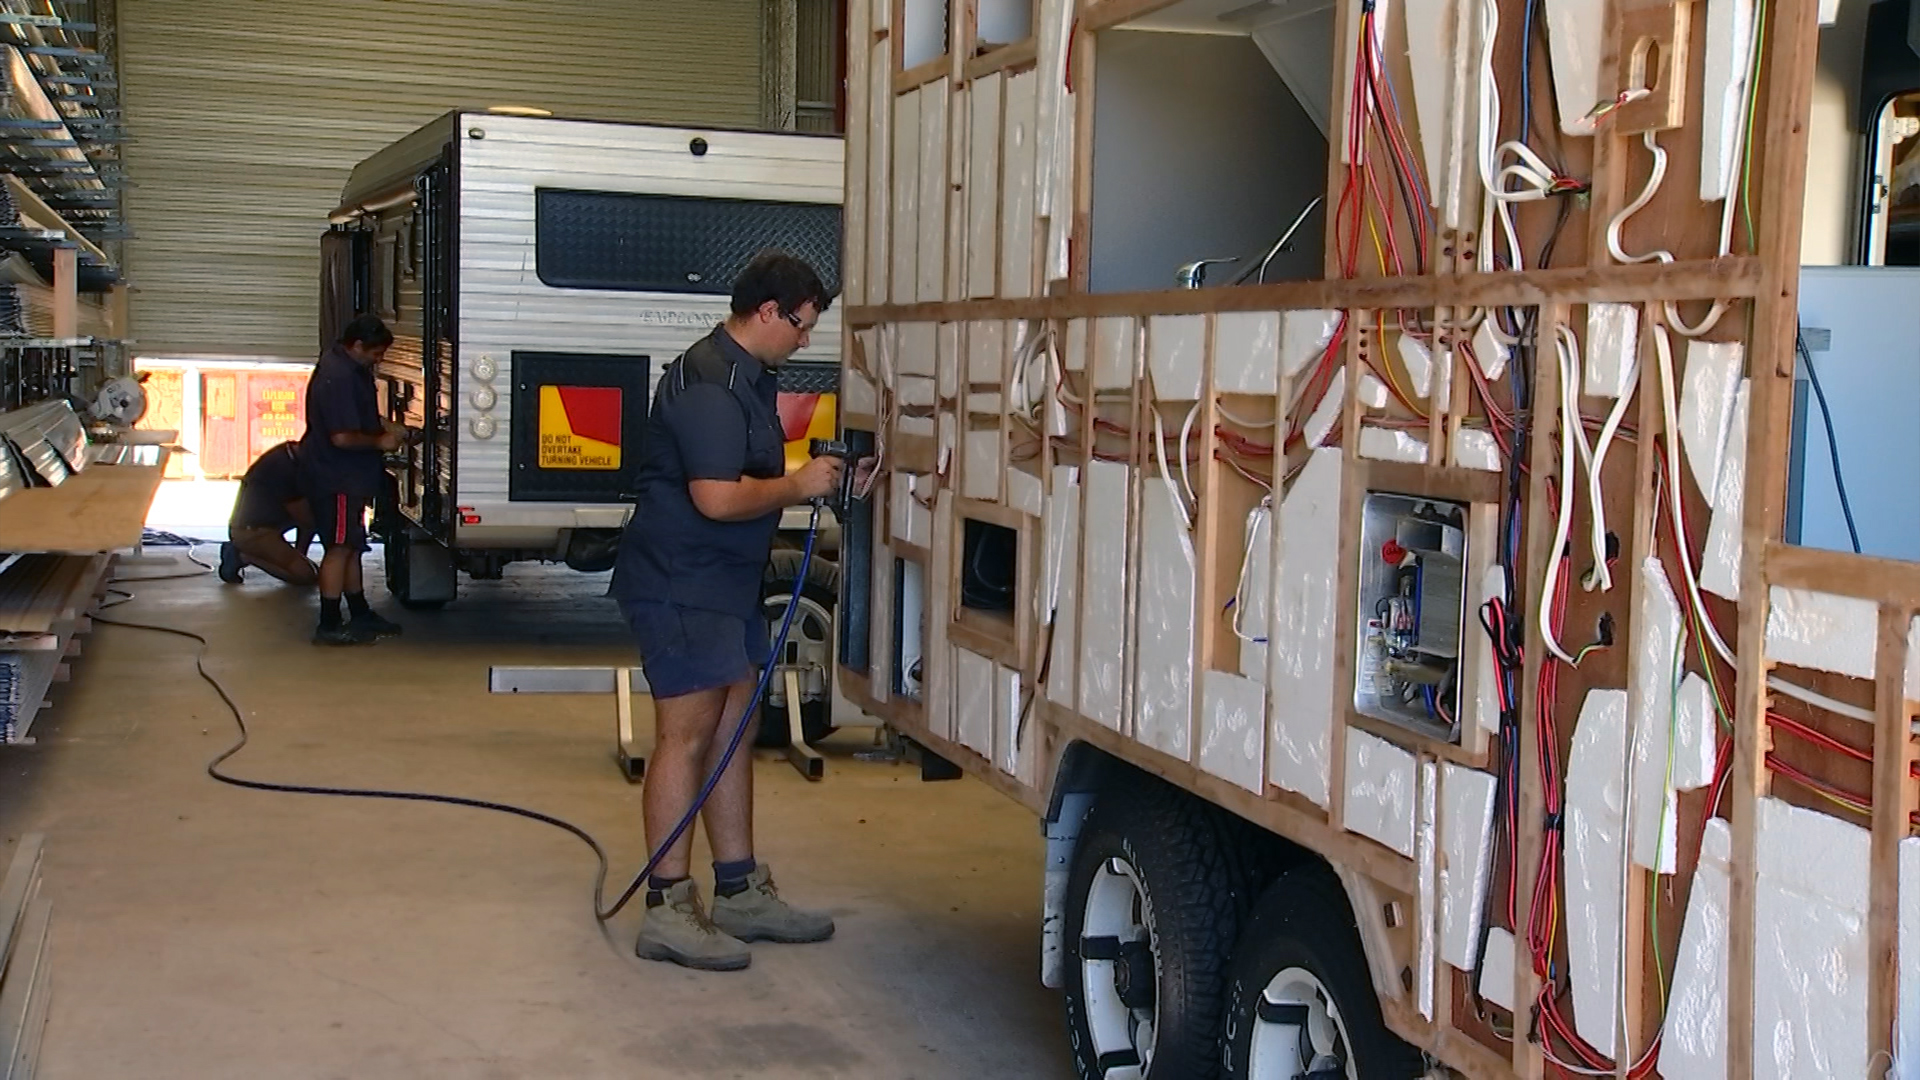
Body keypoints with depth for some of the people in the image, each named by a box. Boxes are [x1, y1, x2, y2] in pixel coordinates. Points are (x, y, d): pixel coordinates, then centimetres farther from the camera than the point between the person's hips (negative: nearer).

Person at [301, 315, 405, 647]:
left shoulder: (350, 368, 10)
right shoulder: (338, 377, -24)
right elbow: (342, 437, -26)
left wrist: (380, 428, 11)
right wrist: (380, 442, -13)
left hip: (348, 476, 10)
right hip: (335, 478, -10)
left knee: (351, 546, 16)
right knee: (340, 548, -5)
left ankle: (360, 615, 26)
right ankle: (329, 626, 1)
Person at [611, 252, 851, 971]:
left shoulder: (748, 378, 15)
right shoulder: (708, 383, -19)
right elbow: (716, 498, -27)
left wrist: (808, 479, 12)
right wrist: (798, 486, -13)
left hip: (725, 584, 11)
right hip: (680, 584, -11)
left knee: (733, 728, 13)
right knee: (687, 735, -7)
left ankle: (741, 892, 21)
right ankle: (667, 911, -1)